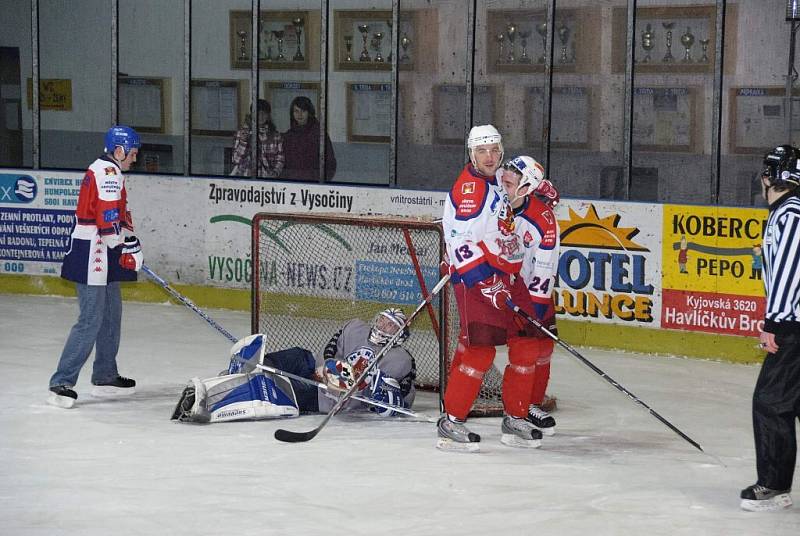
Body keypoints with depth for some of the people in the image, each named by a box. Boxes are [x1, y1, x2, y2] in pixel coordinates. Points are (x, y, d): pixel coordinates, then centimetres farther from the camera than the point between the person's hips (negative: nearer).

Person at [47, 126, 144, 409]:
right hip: (92, 255, -11)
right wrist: (131, 248, -15)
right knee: (91, 320, -12)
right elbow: (110, 219, -22)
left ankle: (105, 377, 27)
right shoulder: (108, 173, -15)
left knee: (111, 314, 18)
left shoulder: (105, 171, 19)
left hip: (103, 257, 11)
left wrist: (130, 246, 17)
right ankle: (61, 383, -11)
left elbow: (120, 215, 24)